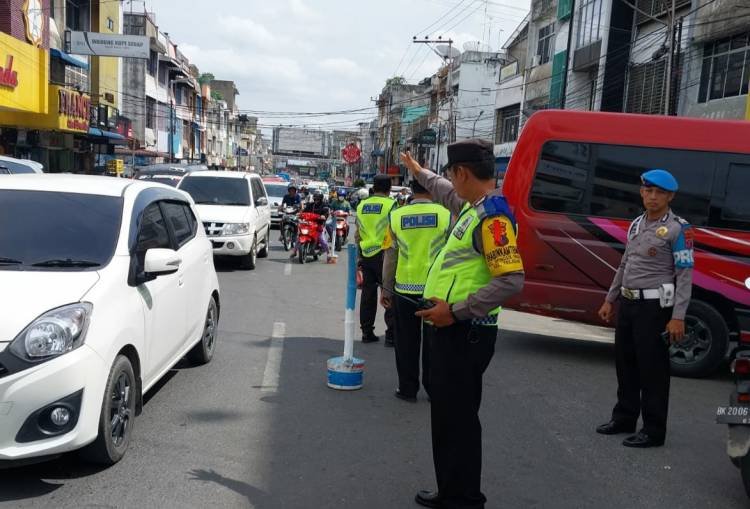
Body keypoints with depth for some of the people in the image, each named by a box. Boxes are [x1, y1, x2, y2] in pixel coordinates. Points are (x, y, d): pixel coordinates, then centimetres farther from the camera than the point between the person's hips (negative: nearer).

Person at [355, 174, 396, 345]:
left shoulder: (362, 205, 8)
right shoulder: (391, 205, -9)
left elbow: (357, 234, 12)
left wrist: (358, 257, 19)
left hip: (366, 254, 5)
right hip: (384, 254, -5)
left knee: (368, 294, 11)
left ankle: (367, 332, 15)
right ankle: (391, 334, -2)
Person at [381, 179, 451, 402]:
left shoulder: (397, 215, -3)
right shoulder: (445, 215, -7)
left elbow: (390, 256, 1)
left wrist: (386, 289, 9)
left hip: (405, 288, 1)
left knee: (407, 341, 11)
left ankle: (408, 388, 18)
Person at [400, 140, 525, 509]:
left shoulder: (492, 216, -18)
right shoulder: (472, 205, 12)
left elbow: (512, 280, -26)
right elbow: (445, 192, 37)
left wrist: (457, 310, -25)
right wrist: (418, 171, 50)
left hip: (464, 330, -10)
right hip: (449, 326, 10)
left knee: (458, 416, 0)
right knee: (445, 412, 17)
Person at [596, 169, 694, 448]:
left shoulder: (678, 229, -10)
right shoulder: (636, 224, 12)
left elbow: (685, 274, -14)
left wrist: (678, 317, -19)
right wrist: (610, 299, 18)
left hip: (654, 306, -7)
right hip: (628, 303, 7)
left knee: (652, 368, -1)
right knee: (624, 362, 15)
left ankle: (654, 431, 11)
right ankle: (624, 418, 30)